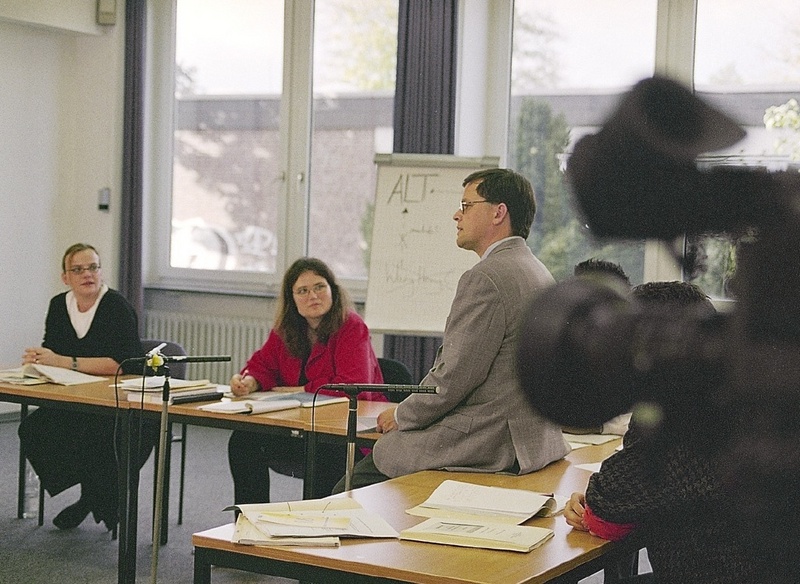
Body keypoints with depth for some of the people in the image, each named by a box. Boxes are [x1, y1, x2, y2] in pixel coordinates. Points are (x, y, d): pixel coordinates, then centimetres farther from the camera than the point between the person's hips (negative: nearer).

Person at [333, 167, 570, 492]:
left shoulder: (486, 278, -18)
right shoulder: (540, 274, 14)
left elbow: (455, 376, -19)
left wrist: (401, 416, -2)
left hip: (489, 447, -10)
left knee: (349, 491, -1)